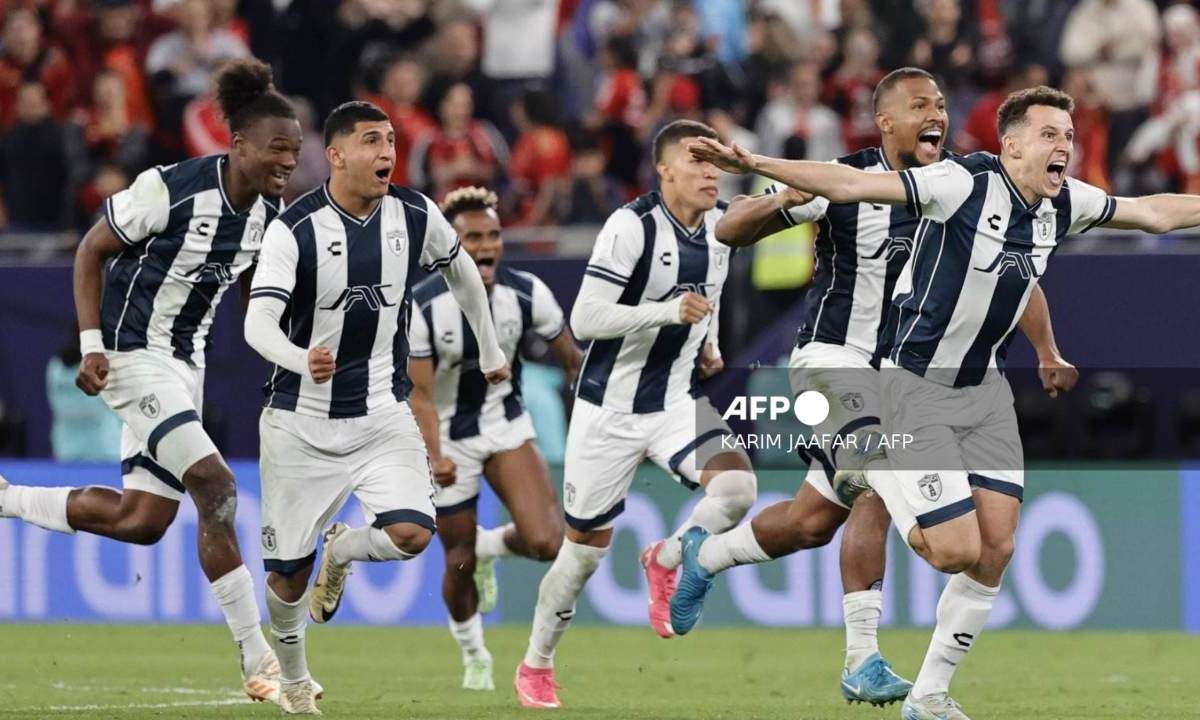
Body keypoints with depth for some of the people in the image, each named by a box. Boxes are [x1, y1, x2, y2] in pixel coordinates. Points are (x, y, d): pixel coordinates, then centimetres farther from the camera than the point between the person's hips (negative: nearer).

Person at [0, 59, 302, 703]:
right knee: (216, 489, -18)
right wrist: (92, 346, -17)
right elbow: (91, 251, -11)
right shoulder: (171, 189, -21)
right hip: (133, 354, -8)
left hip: (185, 362, 8)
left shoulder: (270, 212, 0)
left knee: (142, 519, 8)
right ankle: (258, 662, -16)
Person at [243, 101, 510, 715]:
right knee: (287, 573, 3)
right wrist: (303, 360, -44)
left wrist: (490, 351, 26)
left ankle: (341, 551, 13)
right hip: (302, 423, -2)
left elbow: (461, 272, 18)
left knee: (412, 533, -21)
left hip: (381, 416, 2)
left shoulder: (416, 216, -4)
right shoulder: (294, 229, -16)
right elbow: (258, 324, -24)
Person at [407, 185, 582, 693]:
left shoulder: (526, 294, -14)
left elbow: (572, 361, 0)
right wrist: (435, 457, -32)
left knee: (545, 542, -18)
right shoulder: (421, 308, -22)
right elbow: (420, 394, -18)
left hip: (507, 426, 2)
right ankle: (474, 658, 33)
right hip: (449, 436, -2)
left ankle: (490, 547, 18)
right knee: (459, 560, 5)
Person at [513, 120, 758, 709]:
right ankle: (535, 666, 25)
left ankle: (666, 562, 6)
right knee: (586, 545, 4)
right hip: (610, 410, -5)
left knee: (737, 485, -23)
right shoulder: (631, 226, -18)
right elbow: (584, 318, -22)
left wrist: (708, 346, 8)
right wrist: (669, 311, -29)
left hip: (678, 402, 5)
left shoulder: (720, 227, 3)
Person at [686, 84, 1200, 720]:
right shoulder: (965, 183, -22)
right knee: (956, 549, -12)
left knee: (995, 548, 0)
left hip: (983, 389, 7)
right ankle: (874, 471, 20)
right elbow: (851, 185, -28)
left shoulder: (1065, 203, -2)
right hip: (913, 386, -7)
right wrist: (755, 163, -37)